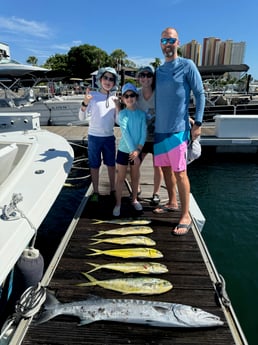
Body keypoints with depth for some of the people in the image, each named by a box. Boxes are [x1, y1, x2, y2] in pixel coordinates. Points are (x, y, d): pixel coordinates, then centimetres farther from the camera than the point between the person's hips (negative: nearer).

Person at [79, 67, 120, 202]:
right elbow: (82, 117, -6)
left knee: (111, 164, 11)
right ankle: (95, 192, 21)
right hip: (94, 136, -3)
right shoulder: (92, 95, -4)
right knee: (94, 165, 7)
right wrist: (85, 103, -22)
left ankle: (113, 190, 26)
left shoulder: (114, 99, 5)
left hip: (109, 137, 3)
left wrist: (118, 107, -9)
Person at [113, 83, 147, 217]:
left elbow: (143, 132, -6)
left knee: (135, 177, 15)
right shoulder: (122, 114, -9)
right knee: (120, 178, 4)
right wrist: (132, 151, -23)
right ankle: (118, 204, 15)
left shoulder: (141, 114, 0)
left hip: (137, 150, 3)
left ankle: (134, 200, 33)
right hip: (124, 150, -3)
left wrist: (138, 150, -17)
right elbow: (125, 133, -17)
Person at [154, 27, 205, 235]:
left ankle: (186, 216, 4)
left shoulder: (187, 66, -1)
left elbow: (200, 94, -4)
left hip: (178, 129, -6)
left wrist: (198, 123, -11)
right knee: (165, 168, 11)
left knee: (179, 172, -6)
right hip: (160, 129, 6)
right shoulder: (158, 71, 15)